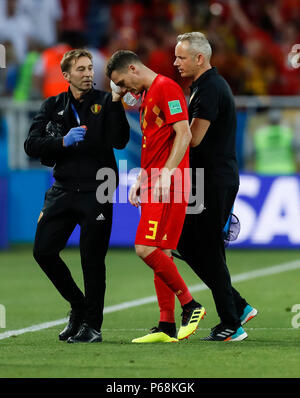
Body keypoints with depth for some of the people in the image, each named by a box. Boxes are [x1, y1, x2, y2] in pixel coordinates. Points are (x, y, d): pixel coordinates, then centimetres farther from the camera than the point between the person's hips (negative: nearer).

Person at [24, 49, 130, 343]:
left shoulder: (104, 102, 1)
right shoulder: (53, 106, 10)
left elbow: (119, 141, -13)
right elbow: (31, 145, 1)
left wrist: (115, 103, -21)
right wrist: (63, 141, -15)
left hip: (96, 192, -4)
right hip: (63, 190, 4)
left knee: (92, 258, -5)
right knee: (43, 251, -1)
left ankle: (92, 324, 7)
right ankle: (78, 306, 19)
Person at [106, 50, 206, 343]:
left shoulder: (166, 88, -9)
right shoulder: (146, 96, 22)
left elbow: (184, 134, -17)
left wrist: (165, 174, -23)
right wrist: (140, 181, 21)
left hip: (168, 185, -10)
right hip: (154, 186, 10)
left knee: (147, 248, -17)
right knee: (160, 254, 7)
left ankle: (190, 305, -7)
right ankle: (167, 327, 7)